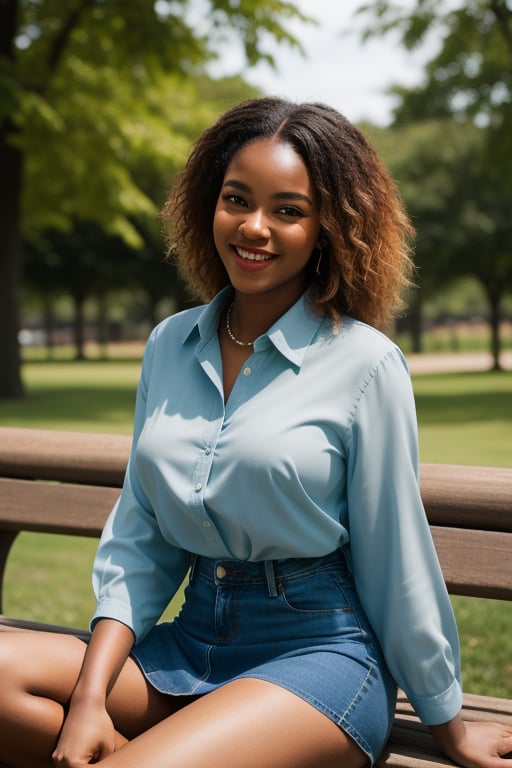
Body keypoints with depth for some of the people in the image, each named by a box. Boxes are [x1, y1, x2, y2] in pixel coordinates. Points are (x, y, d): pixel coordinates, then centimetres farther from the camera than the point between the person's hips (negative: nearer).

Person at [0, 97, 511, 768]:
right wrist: (90, 697, -5)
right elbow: (138, 539, 7)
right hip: (193, 642, 6)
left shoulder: (364, 363, -10)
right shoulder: (170, 345, 7)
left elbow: (395, 558, -4)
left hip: (320, 653, -5)